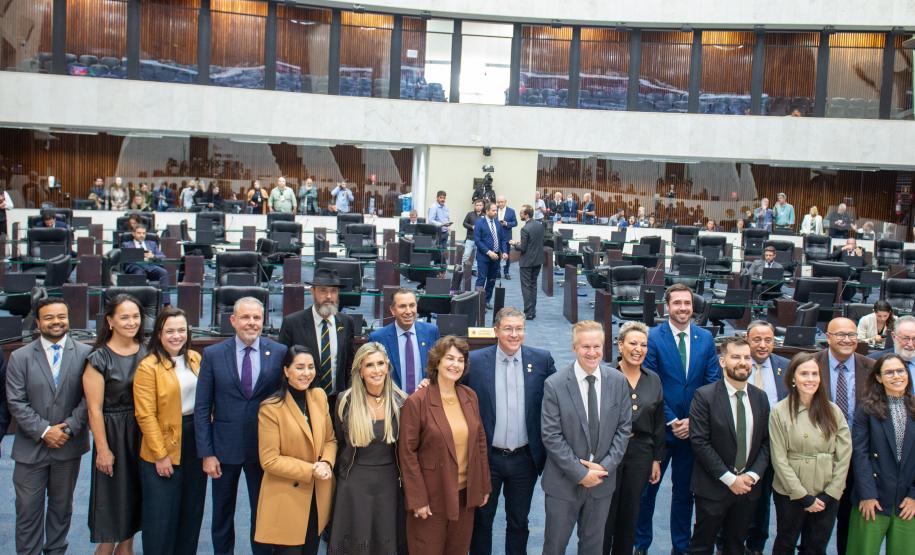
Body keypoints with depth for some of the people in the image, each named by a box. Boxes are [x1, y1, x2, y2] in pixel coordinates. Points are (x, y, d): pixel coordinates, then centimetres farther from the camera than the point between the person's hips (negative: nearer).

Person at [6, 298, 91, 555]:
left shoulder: (85, 353, -3)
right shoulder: (20, 357, -2)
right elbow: (15, 402, -6)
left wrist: (69, 428, -14)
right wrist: (44, 431, -13)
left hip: (69, 446, 1)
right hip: (30, 447, 0)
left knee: (62, 505, 15)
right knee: (28, 509, 5)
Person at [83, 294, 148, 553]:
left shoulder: (146, 352, 3)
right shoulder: (99, 358, -11)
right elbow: (95, 409, -12)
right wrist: (102, 450, -12)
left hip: (142, 433, 5)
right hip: (113, 434, -5)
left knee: (133, 495, 14)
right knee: (113, 497, 4)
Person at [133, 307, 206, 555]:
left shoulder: (195, 358, 6)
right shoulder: (148, 367, -11)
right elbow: (146, 416, -13)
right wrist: (160, 455, -14)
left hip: (195, 442, 6)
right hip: (165, 446, -5)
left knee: (192, 510, 15)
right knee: (161, 515, 4)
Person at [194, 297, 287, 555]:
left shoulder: (280, 352, -5)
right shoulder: (213, 354, -5)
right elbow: (202, 408, -3)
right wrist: (206, 453, -7)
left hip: (264, 447, 0)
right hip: (224, 447, 0)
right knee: (222, 514, 15)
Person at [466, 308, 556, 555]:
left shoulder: (542, 359, -4)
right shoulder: (475, 360, -8)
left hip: (525, 458, 1)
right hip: (487, 457, -1)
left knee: (519, 522, 17)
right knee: (481, 519, 15)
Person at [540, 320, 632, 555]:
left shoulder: (618, 381, -3)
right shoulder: (554, 385, -14)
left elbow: (624, 428, 1)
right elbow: (551, 436, -13)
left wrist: (605, 467, -9)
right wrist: (580, 473, -15)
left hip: (602, 479, 3)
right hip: (564, 482, -3)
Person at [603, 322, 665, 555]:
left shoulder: (653, 380, 6)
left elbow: (658, 424, 11)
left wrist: (657, 459, 11)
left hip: (640, 453, 4)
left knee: (629, 516, 14)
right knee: (605, 514, 5)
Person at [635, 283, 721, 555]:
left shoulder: (706, 338, 1)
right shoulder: (653, 337, -9)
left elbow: (713, 384, 1)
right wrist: (671, 421, -12)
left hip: (693, 429, 3)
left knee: (685, 489, 14)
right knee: (647, 487, 9)